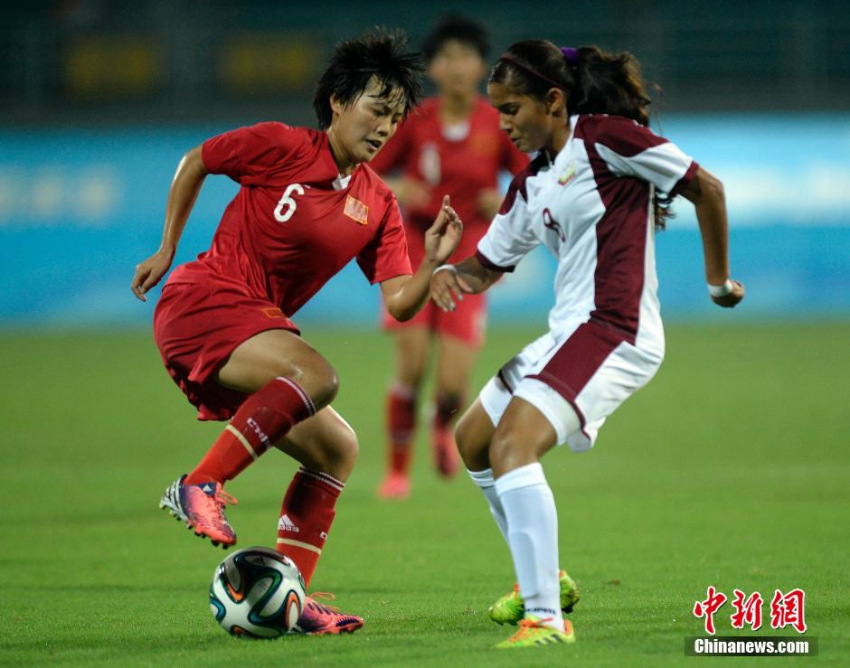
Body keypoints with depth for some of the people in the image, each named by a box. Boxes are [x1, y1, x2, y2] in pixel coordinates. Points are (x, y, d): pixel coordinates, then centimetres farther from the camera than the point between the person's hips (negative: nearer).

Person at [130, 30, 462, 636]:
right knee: (316, 375, -31)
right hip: (202, 304, -8)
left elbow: (400, 303, 2)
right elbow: (196, 162, 8)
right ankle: (199, 487, -29)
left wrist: (434, 263, -16)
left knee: (337, 450, 5)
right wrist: (167, 249, 11)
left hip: (257, 326, 8)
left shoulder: (378, 205, 9)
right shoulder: (281, 148, -7)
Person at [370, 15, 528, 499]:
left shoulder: (500, 125, -4)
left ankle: (445, 429, 27)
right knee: (411, 364, -14)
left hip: (469, 260, 0)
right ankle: (398, 470, 7)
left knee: (453, 385, -11)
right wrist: (395, 190, -18)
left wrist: (508, 201, -18)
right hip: (415, 251, 0)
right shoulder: (414, 122, -4)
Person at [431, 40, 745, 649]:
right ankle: (544, 579, 37)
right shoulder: (532, 185, 16)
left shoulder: (604, 138, -9)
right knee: (472, 440, 24)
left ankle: (546, 619, -33)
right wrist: (449, 273, -1)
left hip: (614, 332, -10)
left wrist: (719, 280, -1)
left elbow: (706, 188, -8)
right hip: (568, 332, 10)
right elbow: (489, 265, 22)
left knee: (512, 442, -27)